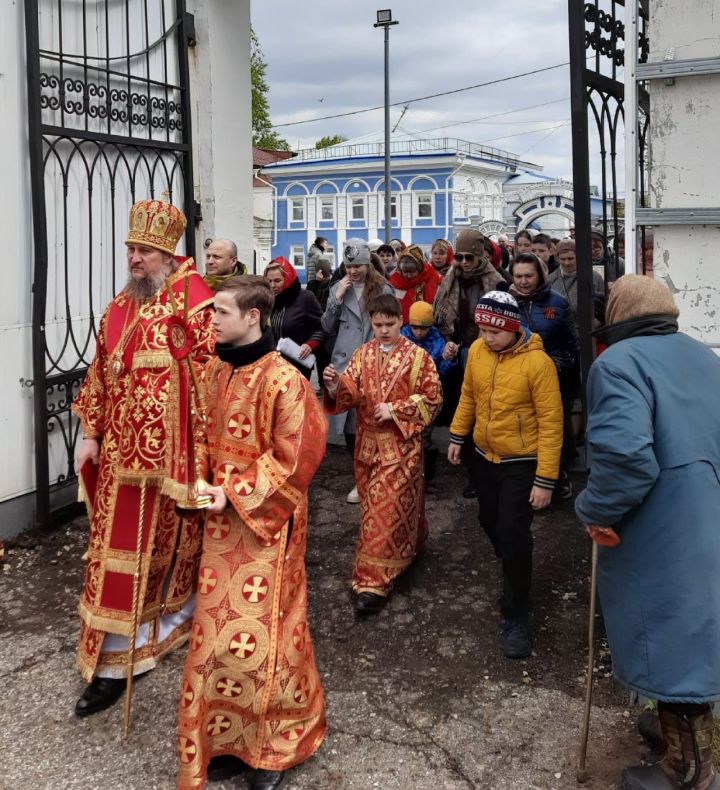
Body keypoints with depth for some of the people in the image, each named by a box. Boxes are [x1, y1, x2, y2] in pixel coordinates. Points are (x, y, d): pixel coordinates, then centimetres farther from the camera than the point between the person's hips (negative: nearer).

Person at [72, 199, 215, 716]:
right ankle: (113, 660, 25)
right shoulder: (119, 306, 12)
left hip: (170, 446, -6)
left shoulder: (192, 298, -10)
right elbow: (101, 373, 16)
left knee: (170, 541, 7)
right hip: (121, 446, 6)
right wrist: (92, 433, 11)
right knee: (119, 548, 12)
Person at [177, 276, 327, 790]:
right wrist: (201, 481, -3)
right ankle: (229, 738, 31)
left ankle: (275, 745, 22)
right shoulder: (215, 371, 5)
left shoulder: (283, 379, -17)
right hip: (223, 517, 7)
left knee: (259, 632, 1)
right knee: (217, 628, 13)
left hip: (266, 521, -7)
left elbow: (291, 459, -17)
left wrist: (234, 493, -18)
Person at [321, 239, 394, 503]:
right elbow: (327, 328, 8)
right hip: (345, 364, 3)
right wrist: (337, 298, -5)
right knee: (349, 423, 7)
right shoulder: (338, 288, 9)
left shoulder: (383, 289, -1)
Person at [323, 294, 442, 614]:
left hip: (401, 444, -5)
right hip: (368, 443, 5)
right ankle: (408, 544, 41)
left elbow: (432, 399, -5)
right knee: (374, 506, 16)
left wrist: (395, 410, -16)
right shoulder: (363, 354, 4)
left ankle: (373, 581, -2)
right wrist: (335, 385, -24)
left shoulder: (417, 356, -7)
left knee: (386, 509, -6)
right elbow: (351, 395, -2)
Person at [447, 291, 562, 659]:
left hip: (522, 463, -6)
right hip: (485, 456, 6)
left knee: (513, 536, -6)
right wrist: (457, 435, 12)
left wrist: (545, 480, -20)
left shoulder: (537, 362, -23)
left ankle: (515, 614, 13)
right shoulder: (477, 350, -6)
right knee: (490, 523, 19)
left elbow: (551, 422, -20)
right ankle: (515, 575, 47)